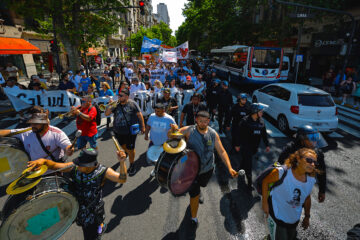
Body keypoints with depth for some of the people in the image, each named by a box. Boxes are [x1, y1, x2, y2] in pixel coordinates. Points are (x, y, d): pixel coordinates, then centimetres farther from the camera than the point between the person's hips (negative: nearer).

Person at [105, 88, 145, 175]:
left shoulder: (132, 104, -11)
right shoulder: (116, 104, -1)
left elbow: (139, 115, -6)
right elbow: (106, 114, -1)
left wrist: (142, 126, -6)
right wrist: (110, 106, -17)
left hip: (130, 131, -4)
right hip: (118, 131, 5)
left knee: (130, 149, 7)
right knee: (123, 145, 26)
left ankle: (132, 165, 27)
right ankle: (127, 152, 60)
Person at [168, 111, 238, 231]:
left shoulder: (213, 134, -14)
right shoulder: (188, 130, -21)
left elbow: (221, 151, -10)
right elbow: (170, 136, -17)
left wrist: (229, 167, -21)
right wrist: (173, 130, -41)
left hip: (207, 168, 3)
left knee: (202, 185, 31)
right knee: (194, 194, 5)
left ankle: (197, 192, 69)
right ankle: (194, 218, 33)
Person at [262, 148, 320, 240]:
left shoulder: (311, 180, -11)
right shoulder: (282, 172, -29)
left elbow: (307, 198, 5)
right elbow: (265, 181, -16)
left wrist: (307, 217, 16)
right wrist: (265, 203, -14)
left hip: (294, 219, 6)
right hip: (277, 214, -5)